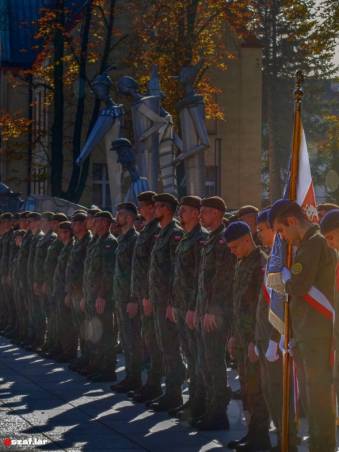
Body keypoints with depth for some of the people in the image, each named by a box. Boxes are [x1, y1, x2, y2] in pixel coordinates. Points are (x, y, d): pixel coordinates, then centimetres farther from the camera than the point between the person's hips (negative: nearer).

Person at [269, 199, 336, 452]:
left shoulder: (314, 243, -15)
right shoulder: (307, 244, 17)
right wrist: (284, 282, 2)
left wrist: (283, 277, -3)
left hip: (317, 333, -10)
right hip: (303, 333, 10)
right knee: (310, 391, 15)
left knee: (318, 391, -4)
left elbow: (298, 286, -20)